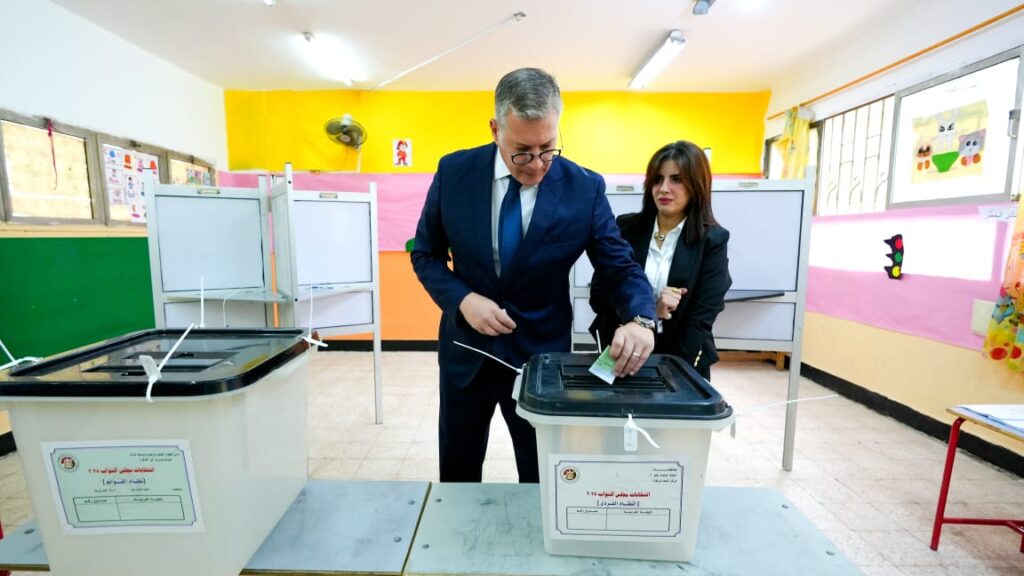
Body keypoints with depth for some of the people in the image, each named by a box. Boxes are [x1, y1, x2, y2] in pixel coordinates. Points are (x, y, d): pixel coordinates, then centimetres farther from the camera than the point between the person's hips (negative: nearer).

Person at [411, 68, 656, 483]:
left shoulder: (585, 188, -12)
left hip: (542, 354, -1)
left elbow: (621, 267, -7)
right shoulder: (454, 172, -8)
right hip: (466, 350, 2)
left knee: (544, 480, 17)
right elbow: (425, 253, 0)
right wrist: (462, 299, -18)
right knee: (456, 474, 22)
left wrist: (640, 320, -28)